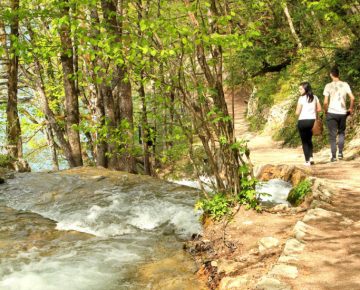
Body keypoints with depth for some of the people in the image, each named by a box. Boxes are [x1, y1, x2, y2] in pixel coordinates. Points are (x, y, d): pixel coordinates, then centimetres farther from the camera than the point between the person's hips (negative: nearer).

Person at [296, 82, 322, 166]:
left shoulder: (301, 99, -12)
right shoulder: (314, 97, 4)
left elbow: (297, 112, -12)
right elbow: (319, 109, 7)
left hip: (303, 121, -5)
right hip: (312, 120, 5)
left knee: (304, 141, 7)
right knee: (309, 139, 21)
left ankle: (307, 160, 5)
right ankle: (311, 157, 7)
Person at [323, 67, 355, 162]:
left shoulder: (328, 86, -5)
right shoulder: (345, 84, 0)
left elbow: (325, 102, -9)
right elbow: (352, 98, -5)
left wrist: (326, 111, 8)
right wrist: (351, 109, 10)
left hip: (332, 113, -2)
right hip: (342, 113, 2)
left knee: (332, 135, 6)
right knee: (341, 132, 21)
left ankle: (333, 156, 6)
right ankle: (340, 152, 13)